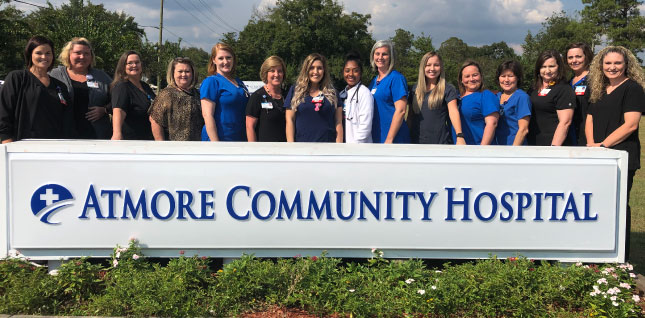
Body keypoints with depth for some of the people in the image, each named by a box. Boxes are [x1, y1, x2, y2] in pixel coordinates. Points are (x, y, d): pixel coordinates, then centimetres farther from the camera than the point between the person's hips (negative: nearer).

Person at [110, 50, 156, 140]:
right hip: (129, 138, -8)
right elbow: (118, 110, -30)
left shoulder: (146, 86, 12)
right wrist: (117, 133, -46)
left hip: (148, 137, 8)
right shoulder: (121, 87, -13)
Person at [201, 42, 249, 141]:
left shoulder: (239, 82, 16)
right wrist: (216, 146, -21)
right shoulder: (211, 82, -7)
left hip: (240, 138, 7)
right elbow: (207, 115, -14)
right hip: (219, 138, -7)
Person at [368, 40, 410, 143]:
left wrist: (389, 139, -18)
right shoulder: (374, 81, 14)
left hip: (394, 139, -7)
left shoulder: (396, 78, -8)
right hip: (375, 138, 7)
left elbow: (400, 111, -15)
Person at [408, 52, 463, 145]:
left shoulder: (448, 89, -1)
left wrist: (460, 135, -26)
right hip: (417, 141, 3)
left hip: (441, 141, -3)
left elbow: (453, 112, -13)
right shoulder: (415, 89, 11)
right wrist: (407, 136, 10)